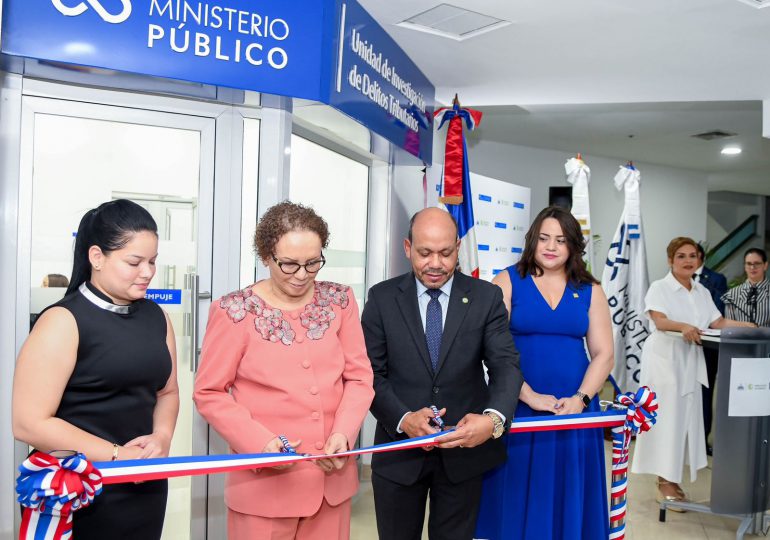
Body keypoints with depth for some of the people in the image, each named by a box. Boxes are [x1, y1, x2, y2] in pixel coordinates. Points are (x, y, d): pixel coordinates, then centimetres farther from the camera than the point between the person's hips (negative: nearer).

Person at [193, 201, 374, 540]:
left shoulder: (339, 301, 0)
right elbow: (209, 393, -6)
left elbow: (359, 376, 2)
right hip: (266, 481, -3)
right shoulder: (236, 311, -10)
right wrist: (261, 444, -18)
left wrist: (344, 433, -13)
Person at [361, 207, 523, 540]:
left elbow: (506, 365, -10)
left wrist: (494, 419, -30)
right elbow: (371, 372, -5)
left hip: (464, 450, 0)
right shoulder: (382, 298, -3)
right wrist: (403, 419, -22)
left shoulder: (486, 297, -3)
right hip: (399, 451, 0)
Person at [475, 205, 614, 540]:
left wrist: (580, 399, -10)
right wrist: (531, 396, -16)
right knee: (518, 497, 7)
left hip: (573, 410, 3)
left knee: (569, 497, 12)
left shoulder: (590, 291, 8)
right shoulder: (508, 282, -1)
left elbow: (604, 354, 4)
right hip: (518, 407, -2)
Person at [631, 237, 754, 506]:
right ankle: (665, 485, 4)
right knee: (666, 420, -4)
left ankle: (670, 479, 19)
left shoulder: (702, 292, 13)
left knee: (685, 419, 8)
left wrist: (745, 325, -9)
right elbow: (659, 321, -21)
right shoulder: (659, 288, -7)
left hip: (690, 363, 6)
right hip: (663, 360, -6)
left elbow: (719, 322, 7)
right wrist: (683, 327, -39)